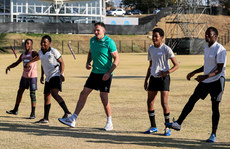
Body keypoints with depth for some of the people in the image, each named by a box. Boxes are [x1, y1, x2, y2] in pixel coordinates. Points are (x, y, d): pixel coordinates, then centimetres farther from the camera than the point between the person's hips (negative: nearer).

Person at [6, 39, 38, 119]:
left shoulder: (33, 53, -12)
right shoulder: (23, 55, 10)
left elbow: (39, 56, -36)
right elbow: (16, 63, 22)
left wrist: (30, 62, -50)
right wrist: (9, 67, 3)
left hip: (32, 76, -7)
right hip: (24, 76, 7)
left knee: (32, 94, -8)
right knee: (20, 92, 13)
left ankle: (33, 113, -3)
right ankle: (15, 110, 26)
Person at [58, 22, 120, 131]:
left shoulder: (109, 42, -12)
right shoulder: (92, 40, 7)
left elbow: (117, 59, -11)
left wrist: (109, 73, -18)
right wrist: (88, 62, 5)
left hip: (105, 75, -7)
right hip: (95, 72, 7)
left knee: (104, 97, -6)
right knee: (83, 93, 2)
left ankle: (109, 123, 9)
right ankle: (72, 120, 4)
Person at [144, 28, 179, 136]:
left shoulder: (166, 49, -8)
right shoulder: (151, 49, 10)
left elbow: (176, 65, -9)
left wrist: (167, 72, -25)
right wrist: (146, 80, 17)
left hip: (163, 78, -6)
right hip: (153, 78, 6)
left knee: (164, 103, -11)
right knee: (150, 102, 4)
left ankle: (167, 128, 0)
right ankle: (153, 127, 15)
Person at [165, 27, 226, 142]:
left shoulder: (220, 50, -15)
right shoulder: (206, 49, 12)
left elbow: (219, 69, -20)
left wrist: (206, 76, -32)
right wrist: (194, 72, 21)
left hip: (216, 81, -8)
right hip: (205, 81, 8)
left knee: (215, 107, -4)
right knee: (192, 100, 2)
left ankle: (213, 135, 4)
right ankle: (178, 123, 4)